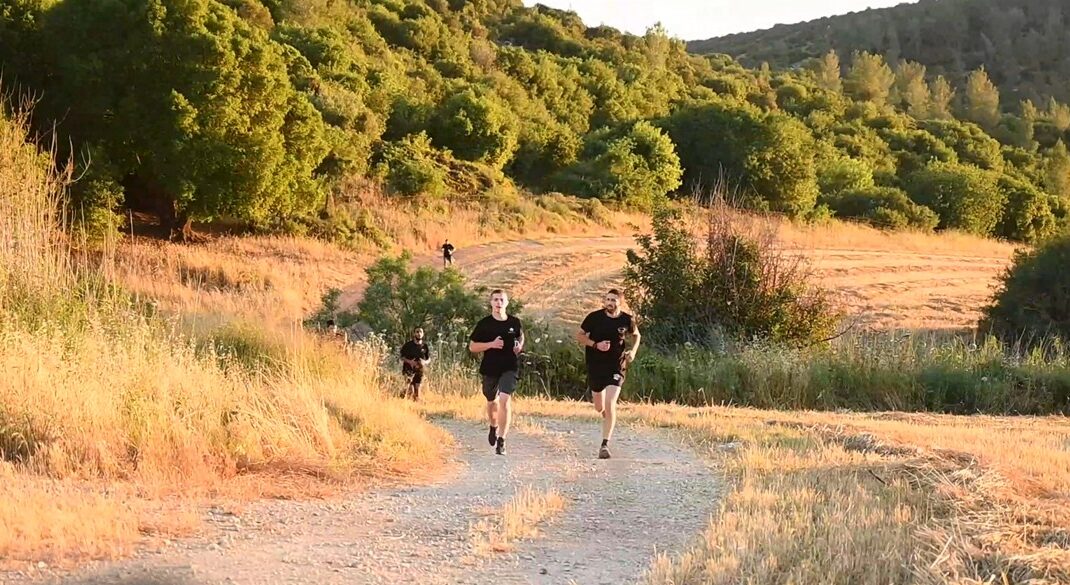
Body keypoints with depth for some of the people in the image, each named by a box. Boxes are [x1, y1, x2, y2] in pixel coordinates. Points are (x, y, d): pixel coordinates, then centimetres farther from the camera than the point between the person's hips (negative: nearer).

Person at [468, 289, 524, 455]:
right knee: (492, 401, 18)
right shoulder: (484, 324, -4)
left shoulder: (514, 322, 1)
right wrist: (491, 344, -17)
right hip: (490, 368, 1)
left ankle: (501, 440, -17)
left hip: (509, 368, -1)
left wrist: (520, 346, 0)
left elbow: (521, 336, 22)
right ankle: (494, 427, 51)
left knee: (505, 400, -19)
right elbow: (472, 347, -2)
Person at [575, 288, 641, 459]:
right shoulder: (594, 317, -7)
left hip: (616, 368, -1)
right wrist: (596, 345, -15)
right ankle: (608, 419, 52)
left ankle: (605, 444, -12)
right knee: (599, 407, 14)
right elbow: (579, 335, 1)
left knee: (610, 404, -17)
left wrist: (633, 350, -3)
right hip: (595, 367, 2)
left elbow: (636, 335, 16)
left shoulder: (627, 320, -5)